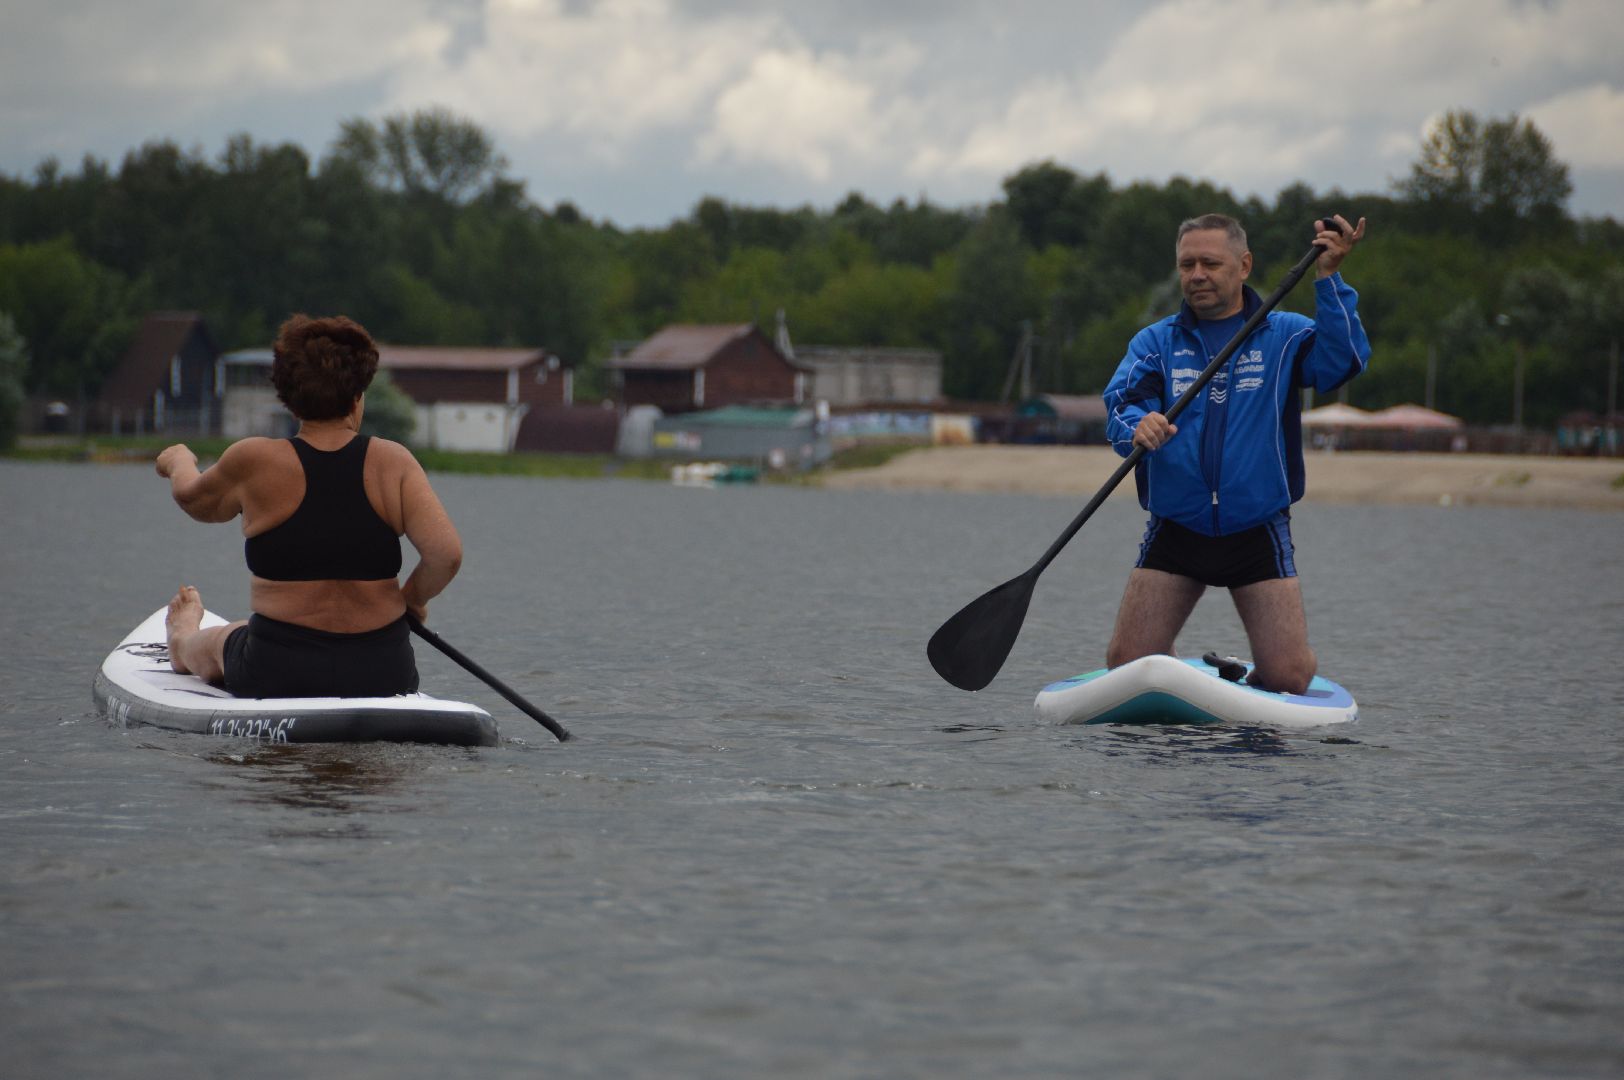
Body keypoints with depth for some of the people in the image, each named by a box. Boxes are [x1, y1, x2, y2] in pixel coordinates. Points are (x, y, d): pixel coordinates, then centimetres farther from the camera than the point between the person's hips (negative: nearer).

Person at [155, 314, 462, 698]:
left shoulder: (254, 464, -10)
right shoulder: (393, 462, -7)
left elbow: (194, 499, 11)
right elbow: (446, 553, -16)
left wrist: (179, 461, 33)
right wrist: (412, 597, 5)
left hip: (276, 676, -1)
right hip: (384, 678, 1)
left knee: (216, 644, 35)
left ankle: (183, 641, 68)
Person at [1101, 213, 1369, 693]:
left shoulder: (1284, 334, 4)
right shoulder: (1154, 342, 8)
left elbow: (1344, 360, -15)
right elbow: (1121, 404, -9)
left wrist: (1328, 277, -24)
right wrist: (1137, 425, -32)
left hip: (1258, 532, -1)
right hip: (1174, 529, 1)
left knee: (1289, 676, -9)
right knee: (1126, 665, -8)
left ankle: (1252, 680, 26)